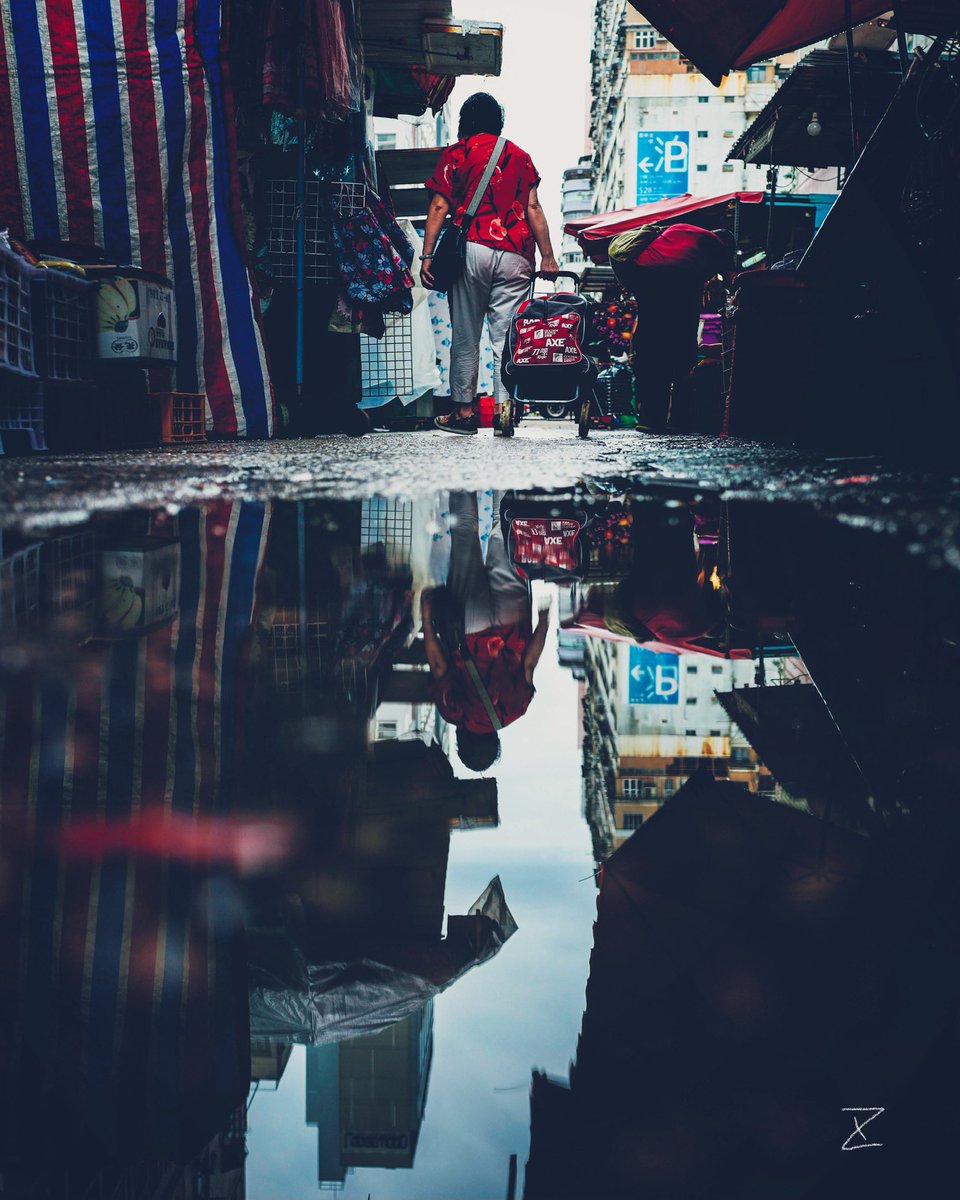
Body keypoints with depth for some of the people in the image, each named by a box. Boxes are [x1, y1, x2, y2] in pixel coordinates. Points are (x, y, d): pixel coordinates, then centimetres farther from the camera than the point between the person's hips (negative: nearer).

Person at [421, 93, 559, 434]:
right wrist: (548, 257, 9)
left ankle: (464, 409, 5)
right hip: (515, 255, 2)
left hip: (472, 250, -2)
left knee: (465, 335, 4)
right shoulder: (519, 156, 15)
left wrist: (427, 256, -1)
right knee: (507, 335, 1)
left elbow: (439, 207, 0)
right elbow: (533, 208, 9)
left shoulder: (455, 153, 7)